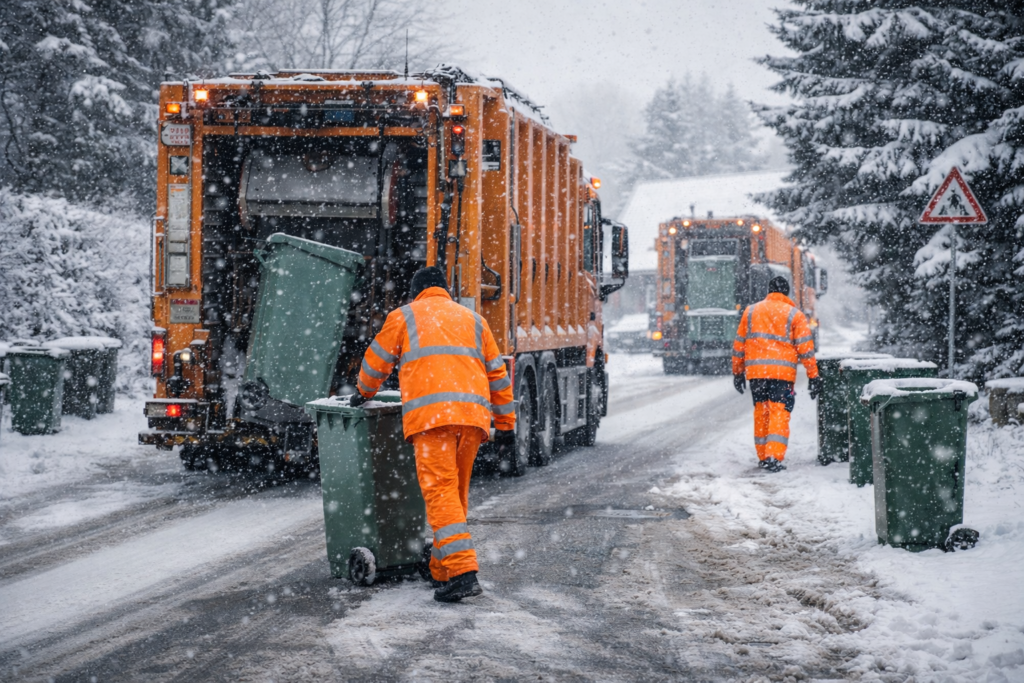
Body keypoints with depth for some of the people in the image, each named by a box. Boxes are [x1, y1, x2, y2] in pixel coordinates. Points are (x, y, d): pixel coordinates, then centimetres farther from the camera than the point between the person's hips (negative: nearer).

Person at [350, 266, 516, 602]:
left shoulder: (404, 316, 15)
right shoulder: (472, 319, 26)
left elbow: (376, 362, 21)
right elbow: (497, 374, 24)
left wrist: (364, 392, 40)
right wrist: (505, 422, 28)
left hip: (431, 414, -4)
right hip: (473, 416, 4)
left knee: (440, 493, -11)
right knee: (456, 493, 14)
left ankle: (463, 574, -23)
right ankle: (442, 571, 19)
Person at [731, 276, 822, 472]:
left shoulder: (751, 311, 13)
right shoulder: (794, 314, 4)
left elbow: (739, 344, 15)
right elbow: (805, 347, -1)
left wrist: (737, 371, 22)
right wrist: (813, 376, 1)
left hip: (755, 371, 3)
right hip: (782, 372, -3)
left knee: (761, 413, 14)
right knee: (779, 413, -4)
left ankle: (763, 457, 18)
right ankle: (774, 457, -16)